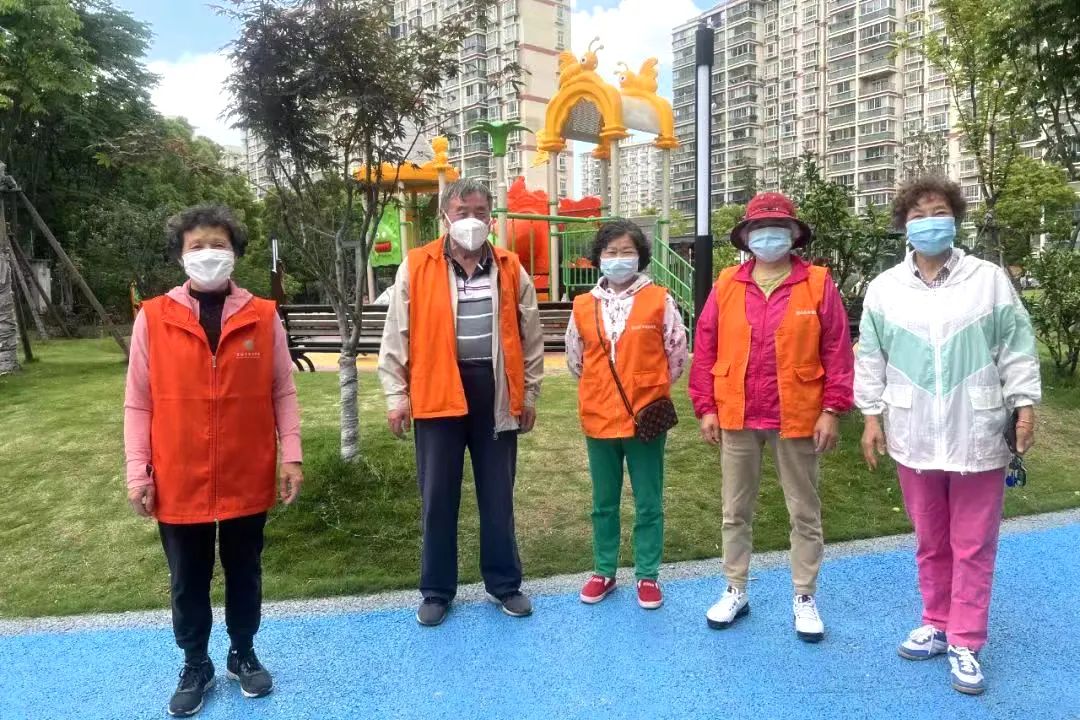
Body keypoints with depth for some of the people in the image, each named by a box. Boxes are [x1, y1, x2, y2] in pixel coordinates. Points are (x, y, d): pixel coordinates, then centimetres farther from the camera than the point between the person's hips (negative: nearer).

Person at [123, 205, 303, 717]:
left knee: (244, 574, 17)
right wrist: (138, 471, -3)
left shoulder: (264, 317, -2)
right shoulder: (153, 318, -3)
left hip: (248, 479, 0)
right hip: (178, 482, 0)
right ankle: (195, 666, 36)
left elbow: (283, 393, 1)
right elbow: (138, 402, 0)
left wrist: (290, 455, -5)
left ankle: (243, 655, 38)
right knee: (187, 582, 15)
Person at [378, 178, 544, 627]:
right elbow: (397, 336, 1)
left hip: (494, 392, 2)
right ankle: (437, 591, 24)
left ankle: (504, 585, 28)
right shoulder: (416, 267, 0)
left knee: (498, 497, 12)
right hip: (437, 392, -1)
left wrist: (530, 392, 7)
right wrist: (396, 394, -3)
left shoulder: (510, 269, 5)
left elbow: (530, 336, 9)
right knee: (438, 498, 8)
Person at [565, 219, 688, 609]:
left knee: (648, 504, 9)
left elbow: (677, 354, 2)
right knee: (604, 504, 15)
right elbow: (575, 360, 14)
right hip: (599, 419, 3)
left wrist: (649, 387, 8)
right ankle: (604, 572, 30)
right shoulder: (584, 305, 2)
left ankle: (647, 575, 24)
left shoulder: (659, 300, -5)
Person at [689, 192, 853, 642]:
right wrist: (706, 407, -2)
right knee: (736, 511, 13)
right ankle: (735, 591, 30)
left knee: (804, 512, 11)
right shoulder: (726, 285, 2)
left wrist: (832, 410, -9)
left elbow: (837, 351, -4)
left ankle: (805, 598, 28)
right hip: (737, 418, 2)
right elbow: (705, 350, 2)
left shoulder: (818, 284, -4)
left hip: (797, 418, -2)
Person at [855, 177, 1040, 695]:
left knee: (973, 545, 7)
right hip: (914, 437, 2)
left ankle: (965, 644, 20)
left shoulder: (990, 280, -1)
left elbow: (1017, 348, 1)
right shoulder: (884, 288, 3)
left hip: (977, 436, -1)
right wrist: (872, 415, 3)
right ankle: (937, 626, 33)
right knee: (930, 542, 15)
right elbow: (871, 357, 5)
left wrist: (1025, 405, -4)